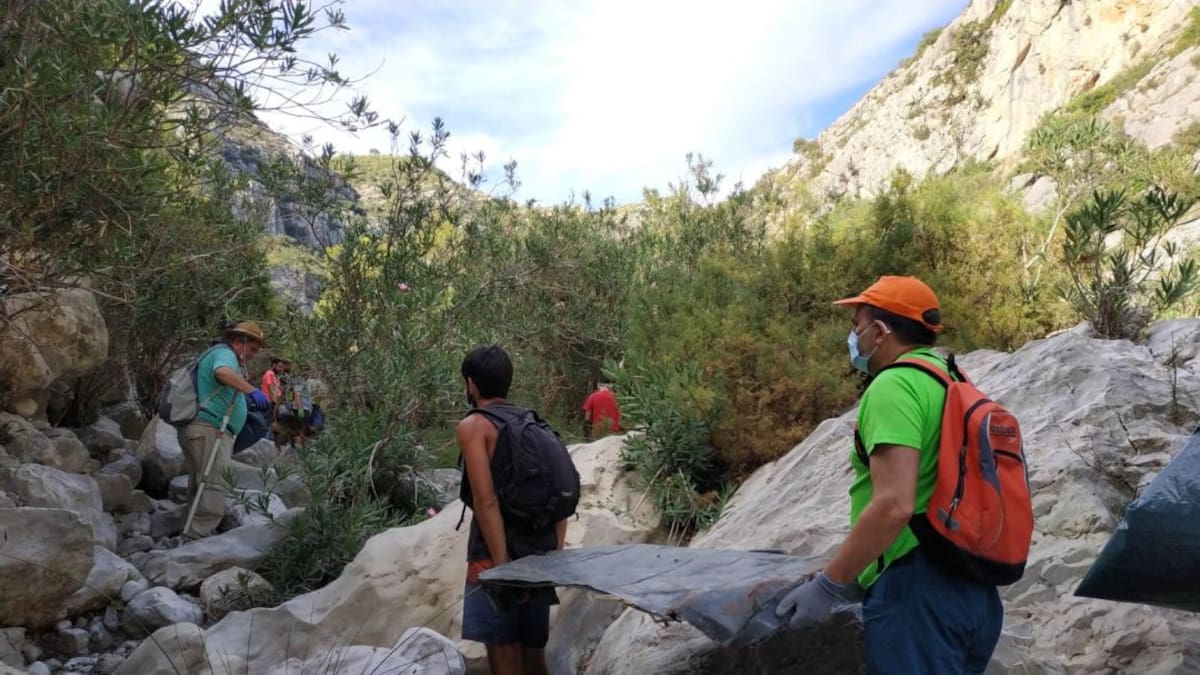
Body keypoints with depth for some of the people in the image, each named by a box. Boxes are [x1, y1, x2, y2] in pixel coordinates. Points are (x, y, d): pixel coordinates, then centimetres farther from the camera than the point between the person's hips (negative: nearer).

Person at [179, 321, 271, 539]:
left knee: (200, 489, 12)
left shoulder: (222, 355, 28)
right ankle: (199, 535, -20)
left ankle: (195, 536, 15)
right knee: (215, 488, -16)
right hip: (208, 429, -11)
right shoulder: (224, 353, -5)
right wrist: (252, 390, -36)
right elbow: (223, 372, -31)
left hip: (202, 431, 11)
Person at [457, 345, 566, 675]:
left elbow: (486, 500, -17)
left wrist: (502, 565, -19)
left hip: (495, 555, -7)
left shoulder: (473, 425, -7)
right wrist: (556, 552, 13)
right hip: (539, 555, 7)